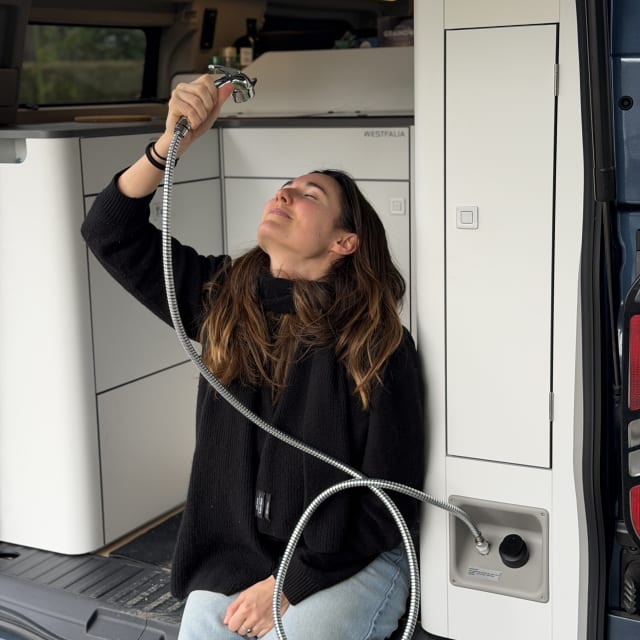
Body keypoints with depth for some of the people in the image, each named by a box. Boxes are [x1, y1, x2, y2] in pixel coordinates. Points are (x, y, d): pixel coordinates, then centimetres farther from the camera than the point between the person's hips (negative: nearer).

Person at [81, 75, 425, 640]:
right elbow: (111, 232, -1)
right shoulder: (222, 297, 1)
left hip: (346, 567, -3)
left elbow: (392, 493, -11)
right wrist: (174, 140, -16)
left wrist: (292, 585, -13)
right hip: (230, 561, 4)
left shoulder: (375, 341, -12)